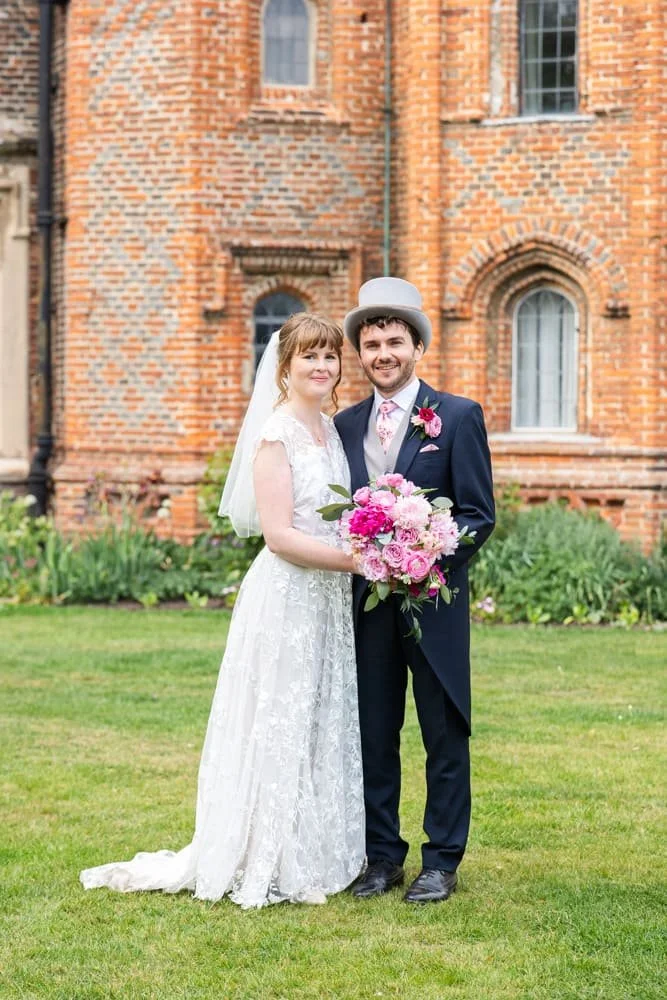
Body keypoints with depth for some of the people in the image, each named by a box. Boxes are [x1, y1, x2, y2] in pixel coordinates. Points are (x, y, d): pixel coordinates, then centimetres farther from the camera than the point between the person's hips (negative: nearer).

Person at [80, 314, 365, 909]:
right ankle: (270, 867, 8)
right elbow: (278, 533, -18)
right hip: (286, 598, -8)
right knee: (281, 727, -2)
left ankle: (317, 855, 22)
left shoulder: (332, 431, 13)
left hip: (330, 602, 8)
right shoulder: (276, 434, -12)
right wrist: (357, 559, -20)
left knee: (324, 728, 12)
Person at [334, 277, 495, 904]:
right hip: (366, 605, 4)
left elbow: (479, 515, -5)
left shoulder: (458, 417, -2)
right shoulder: (346, 425, 11)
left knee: (445, 736, 3)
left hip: (433, 601, -4)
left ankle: (441, 862, 12)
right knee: (372, 737, 9)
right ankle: (381, 856, 19)